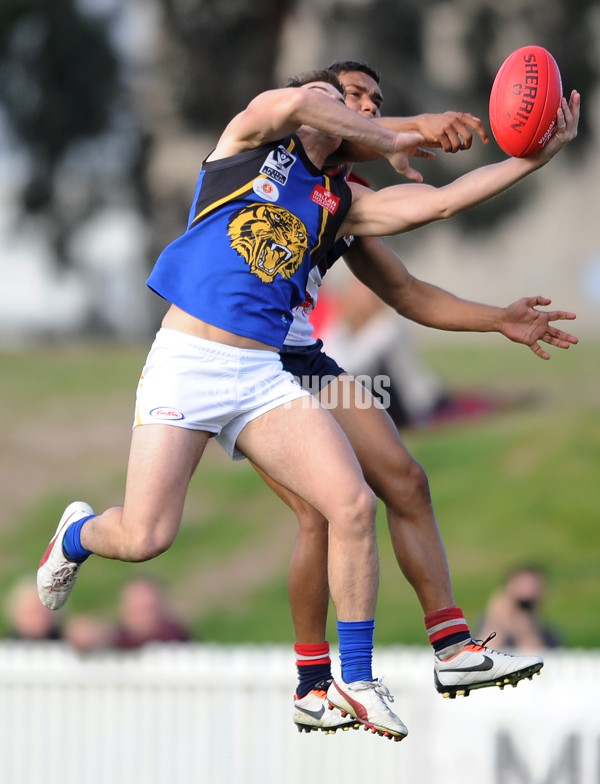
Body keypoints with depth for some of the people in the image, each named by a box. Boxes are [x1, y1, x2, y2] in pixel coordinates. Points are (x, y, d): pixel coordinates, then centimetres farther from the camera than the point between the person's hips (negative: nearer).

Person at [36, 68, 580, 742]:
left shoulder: (337, 201, 15)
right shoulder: (252, 137, 5)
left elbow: (440, 202, 6)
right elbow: (293, 103, -17)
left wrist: (535, 158, 0)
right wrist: (389, 143, -5)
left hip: (263, 376, 4)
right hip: (186, 358, -4)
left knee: (354, 506, -13)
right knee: (144, 538, -9)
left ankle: (357, 681, 0)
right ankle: (78, 533, 29)